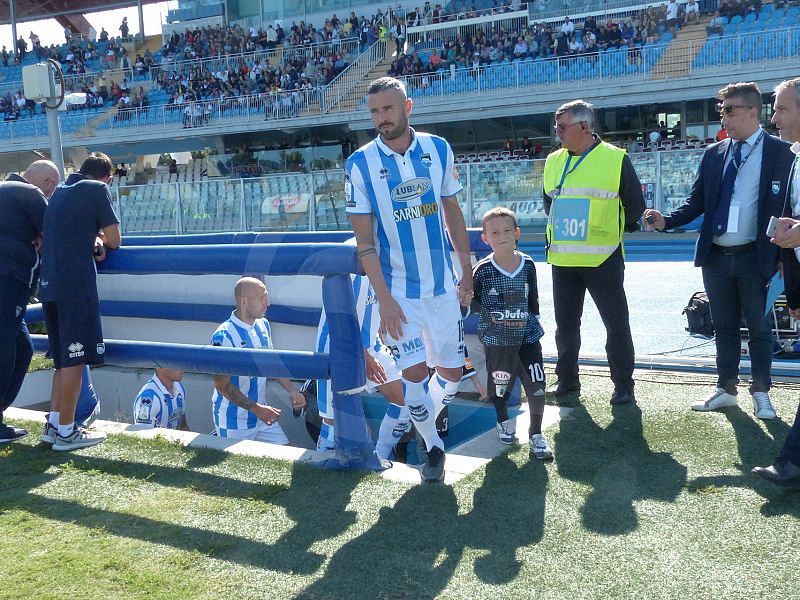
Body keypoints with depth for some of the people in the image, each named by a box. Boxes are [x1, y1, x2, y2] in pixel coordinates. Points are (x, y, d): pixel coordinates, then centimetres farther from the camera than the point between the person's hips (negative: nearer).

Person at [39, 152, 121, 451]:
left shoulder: (60, 191, 20)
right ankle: (66, 432, 1)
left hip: (49, 286, 8)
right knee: (75, 359, -3)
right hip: (76, 286, -8)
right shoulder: (98, 190, -3)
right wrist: (103, 240, 19)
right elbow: (115, 240, -3)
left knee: (64, 359, 16)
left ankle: (53, 424, 18)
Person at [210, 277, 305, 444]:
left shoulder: (263, 325, 4)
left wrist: (291, 390, 6)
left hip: (261, 413, 7)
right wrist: (256, 409, -22)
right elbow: (222, 385, -19)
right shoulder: (224, 337, -20)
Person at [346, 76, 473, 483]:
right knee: (415, 371, -6)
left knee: (451, 372, 9)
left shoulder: (438, 149, -1)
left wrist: (467, 273, 8)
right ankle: (432, 447, 18)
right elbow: (365, 242, -9)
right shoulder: (360, 163, -9)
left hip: (442, 285, 3)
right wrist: (383, 299, -14)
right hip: (397, 289, -3)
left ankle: (425, 412, 41)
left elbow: (453, 214, 8)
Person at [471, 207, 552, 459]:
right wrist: (490, 316, -10)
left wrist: (532, 320, 9)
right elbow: (471, 298, 0)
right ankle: (503, 421, 42)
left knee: (537, 386, -3)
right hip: (497, 338, -2)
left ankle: (536, 434, 15)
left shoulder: (527, 264, -2)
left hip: (527, 335, 2)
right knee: (500, 384, 13)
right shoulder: (483, 270, -12)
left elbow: (533, 298, 10)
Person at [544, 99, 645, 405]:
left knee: (616, 323, 2)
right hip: (562, 260, 5)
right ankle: (567, 379, 26)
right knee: (565, 324, 12)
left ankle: (623, 384, 14)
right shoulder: (553, 161, 8)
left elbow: (635, 206, 1)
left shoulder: (616, 159, -7)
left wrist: (613, 231, 10)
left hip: (602, 259, -5)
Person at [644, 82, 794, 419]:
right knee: (724, 327, 14)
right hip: (716, 256, 4)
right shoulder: (714, 154, 8)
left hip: (755, 258, -4)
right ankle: (726, 390, 26)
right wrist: (667, 221, -8)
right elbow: (697, 201, 9)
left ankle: (761, 393, 22)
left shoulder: (780, 153, -4)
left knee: (759, 327, 8)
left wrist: (784, 258, -10)